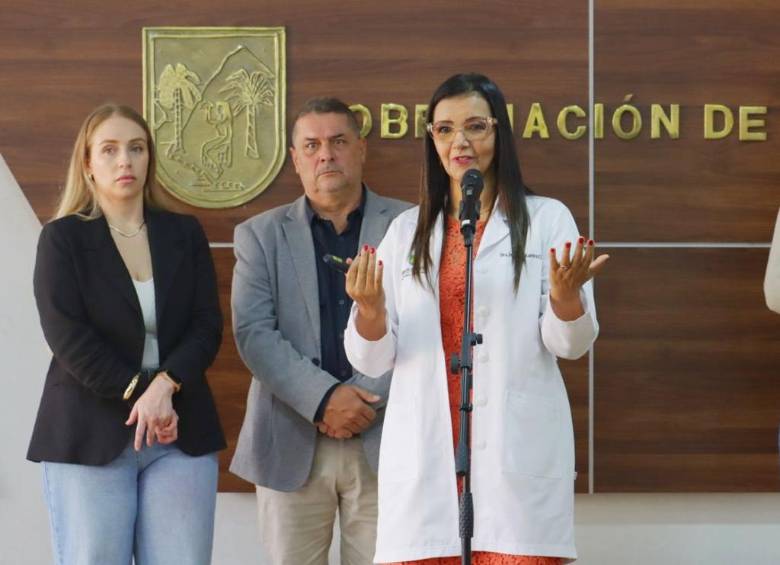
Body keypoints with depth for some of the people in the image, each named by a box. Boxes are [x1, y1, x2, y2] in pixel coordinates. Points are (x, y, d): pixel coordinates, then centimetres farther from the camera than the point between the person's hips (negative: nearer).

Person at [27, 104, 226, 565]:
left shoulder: (185, 234, 12)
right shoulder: (63, 238, 3)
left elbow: (207, 327, 4)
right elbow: (69, 338, -7)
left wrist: (165, 386, -14)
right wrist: (140, 395, -15)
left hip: (181, 435, 3)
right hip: (91, 437, -2)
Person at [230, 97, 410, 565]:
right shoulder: (261, 235, 10)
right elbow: (253, 333, -2)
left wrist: (367, 400, -12)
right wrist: (324, 398, -14)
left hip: (384, 439, -1)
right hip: (292, 444, 1)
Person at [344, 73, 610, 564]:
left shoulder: (547, 218, 5)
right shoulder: (406, 231, 11)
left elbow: (571, 345, 0)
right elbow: (374, 361, 8)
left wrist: (565, 292, -20)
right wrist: (369, 310, -13)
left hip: (517, 451, -2)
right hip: (425, 453, 2)